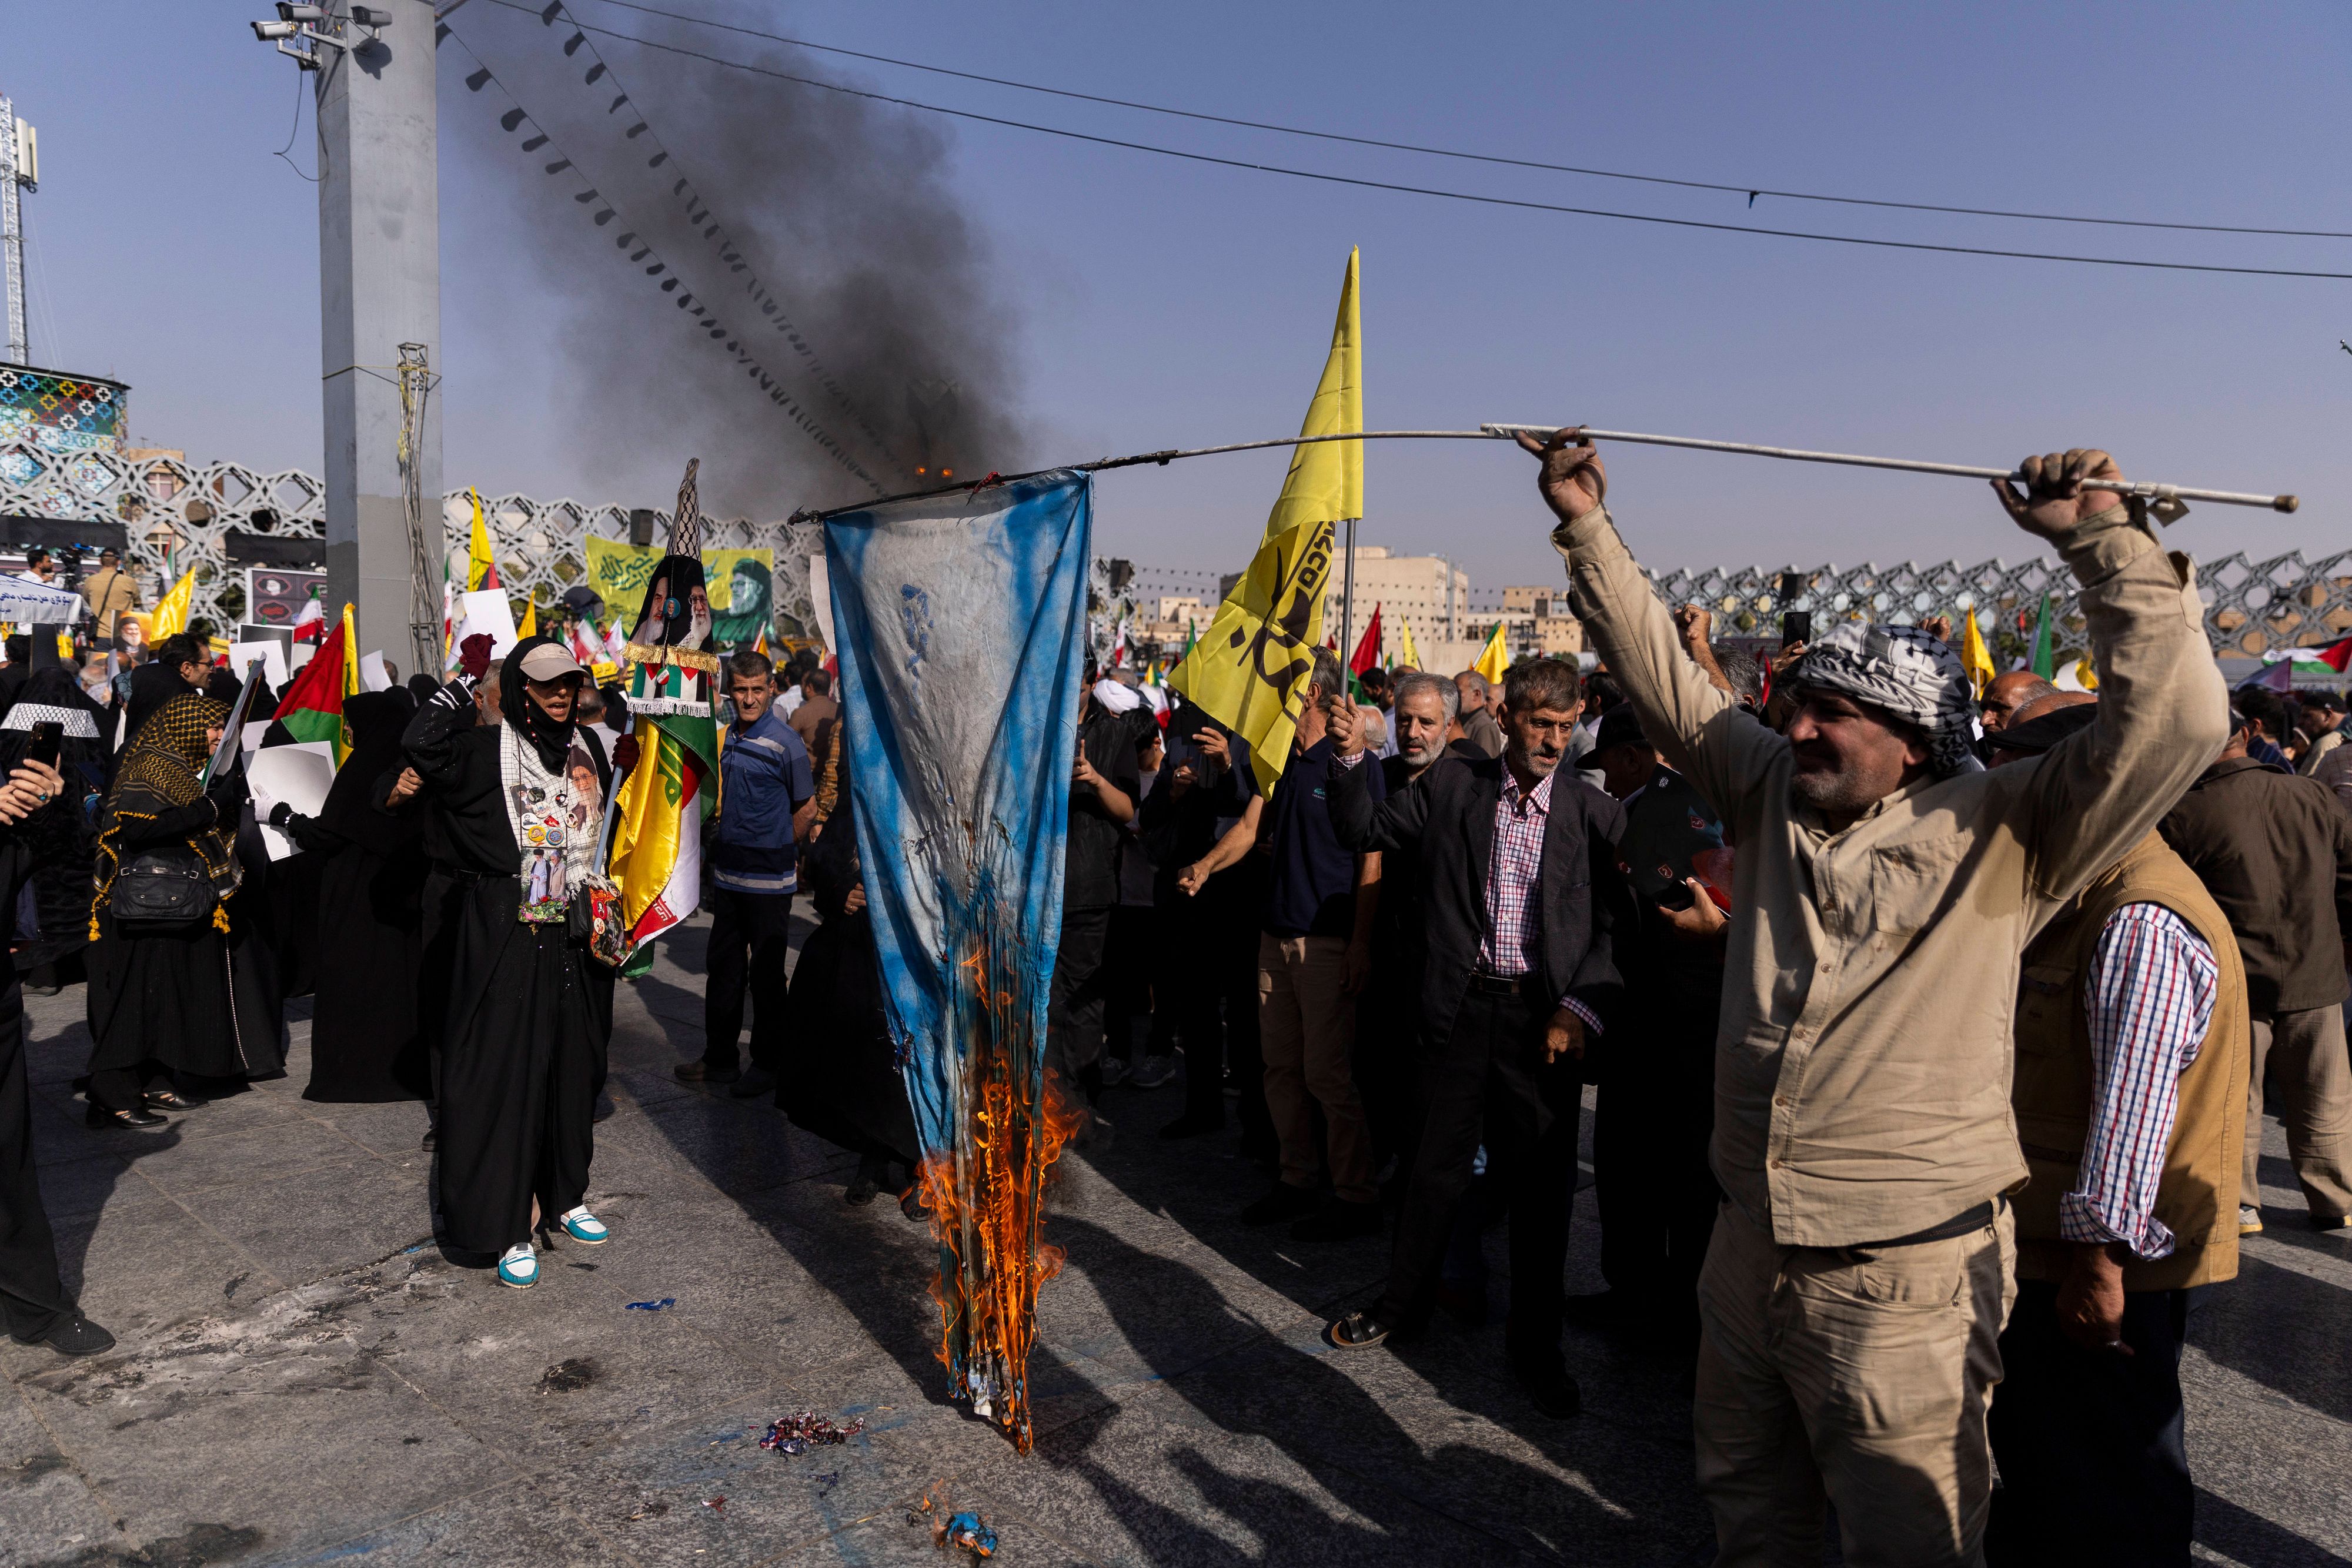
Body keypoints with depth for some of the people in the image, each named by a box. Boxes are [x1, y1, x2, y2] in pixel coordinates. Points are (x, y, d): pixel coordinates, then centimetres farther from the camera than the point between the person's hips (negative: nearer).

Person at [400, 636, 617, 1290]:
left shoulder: (587, 747, 11)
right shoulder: (487, 750, -4)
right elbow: (420, 742, -24)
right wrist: (465, 687, -12)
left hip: (575, 937, 5)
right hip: (506, 939, -5)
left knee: (573, 1064, 13)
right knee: (505, 1071, -2)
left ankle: (565, 1194, 30)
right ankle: (508, 1226, 6)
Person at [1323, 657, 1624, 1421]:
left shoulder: (1597, 815, 0)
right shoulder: (1451, 786, 3)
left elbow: (1615, 926, 0)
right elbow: (1364, 829, 10)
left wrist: (1581, 1009, -11)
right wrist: (1351, 760, -5)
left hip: (1546, 1017, 0)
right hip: (1463, 1006, 1)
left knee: (1543, 1184, 7)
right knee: (1438, 1164, 13)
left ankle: (1534, 1345, 24)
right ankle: (1404, 1302, 34)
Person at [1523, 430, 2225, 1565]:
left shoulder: (1996, 833, -9)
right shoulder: (1773, 795, 4)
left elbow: (2175, 723, -18)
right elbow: (1661, 676, 8)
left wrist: (2103, 539, -19)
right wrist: (1586, 528, 5)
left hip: (1903, 1270, -5)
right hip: (1750, 1245, 5)